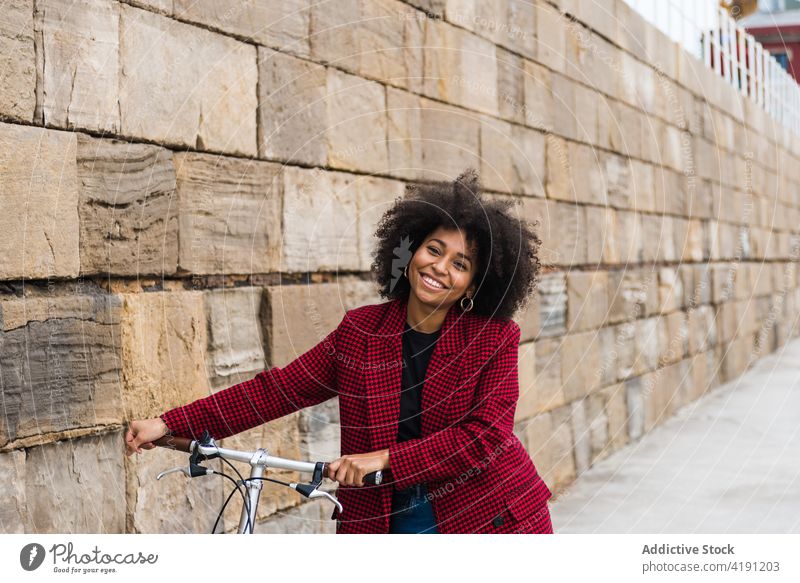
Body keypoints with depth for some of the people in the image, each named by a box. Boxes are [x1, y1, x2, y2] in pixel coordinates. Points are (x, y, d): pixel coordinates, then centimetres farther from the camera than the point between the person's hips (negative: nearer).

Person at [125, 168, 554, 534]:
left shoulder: (496, 339, -8)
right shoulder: (360, 330, -1)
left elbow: (485, 434, -17)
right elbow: (280, 388, -2)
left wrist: (384, 459, -25)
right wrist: (169, 424, -8)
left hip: (487, 518, -2)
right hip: (387, 523, 2)